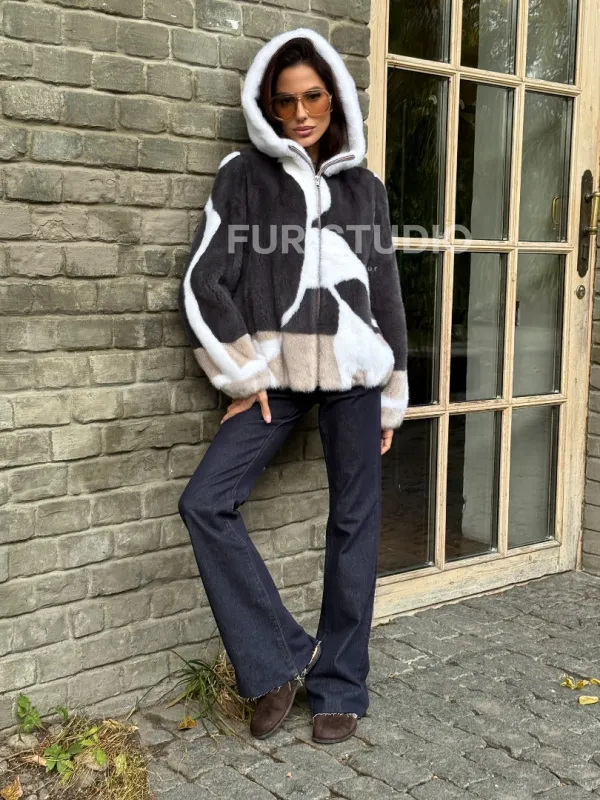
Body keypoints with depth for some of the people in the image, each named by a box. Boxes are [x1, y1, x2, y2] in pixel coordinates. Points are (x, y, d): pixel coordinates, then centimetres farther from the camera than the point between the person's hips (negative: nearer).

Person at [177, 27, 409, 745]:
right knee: (204, 502, -15)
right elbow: (204, 283, 0)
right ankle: (281, 660, -2)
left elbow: (386, 294, 14)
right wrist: (243, 377, -4)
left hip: (353, 369, 1)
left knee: (353, 524, 2)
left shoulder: (363, 187, 12)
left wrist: (392, 399, 11)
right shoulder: (243, 175, 6)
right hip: (274, 370, -1)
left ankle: (339, 687, 16)